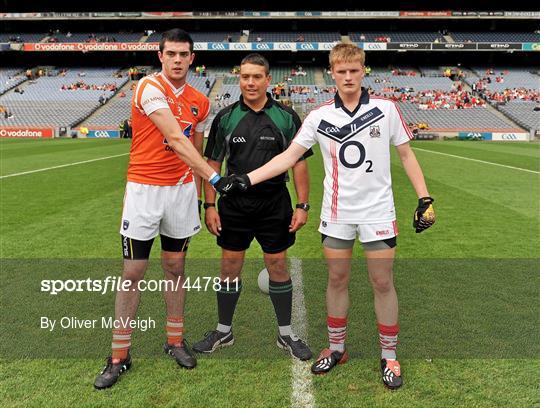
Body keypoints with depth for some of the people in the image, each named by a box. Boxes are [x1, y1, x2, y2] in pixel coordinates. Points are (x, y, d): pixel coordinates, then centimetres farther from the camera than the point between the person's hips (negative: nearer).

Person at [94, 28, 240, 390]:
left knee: (175, 268, 13)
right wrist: (213, 176, -30)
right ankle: (120, 357, 15)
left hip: (182, 190, 5)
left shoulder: (200, 101, 8)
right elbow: (175, 138, -24)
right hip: (144, 189, -5)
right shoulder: (150, 87, -12)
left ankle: (175, 341, 28)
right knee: (133, 272, 2)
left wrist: (198, 196, 13)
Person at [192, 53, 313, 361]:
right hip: (233, 206, 1)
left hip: (275, 206, -1)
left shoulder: (286, 117, -1)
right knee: (230, 267, 9)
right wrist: (209, 205, -1)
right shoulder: (226, 117, 2)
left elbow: (300, 163, 1)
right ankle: (224, 331, 26)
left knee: (278, 267, 6)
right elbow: (213, 163, 5)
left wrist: (303, 205, -5)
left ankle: (286, 334, 23)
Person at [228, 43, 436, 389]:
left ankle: (389, 356, 22)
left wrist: (424, 198, -2)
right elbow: (289, 156, -4)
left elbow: (406, 154, 4)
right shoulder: (320, 116, -1)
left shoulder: (386, 109, -3)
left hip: (377, 211, -1)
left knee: (383, 283, 4)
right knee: (337, 280, 11)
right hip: (336, 213, 2)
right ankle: (336, 349, 29)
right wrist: (248, 179, -14)